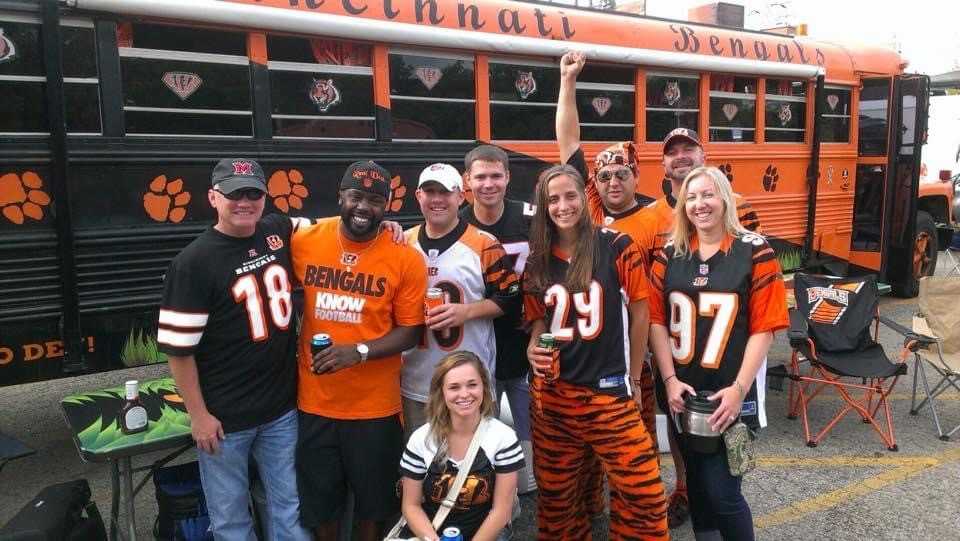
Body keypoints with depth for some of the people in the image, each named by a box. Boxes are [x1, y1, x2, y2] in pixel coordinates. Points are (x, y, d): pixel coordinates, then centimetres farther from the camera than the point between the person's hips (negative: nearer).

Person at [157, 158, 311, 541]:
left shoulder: (279, 232, 0)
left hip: (283, 407, 5)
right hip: (225, 417, -4)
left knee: (290, 510, 17)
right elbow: (178, 347, -13)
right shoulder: (193, 263, -15)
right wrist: (198, 415, -11)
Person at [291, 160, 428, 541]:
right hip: (314, 401, 2)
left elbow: (410, 333, -8)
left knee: (373, 499, 19)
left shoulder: (406, 259, -11)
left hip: (375, 406, -2)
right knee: (319, 499, 22)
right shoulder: (303, 242, -6)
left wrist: (360, 351, -22)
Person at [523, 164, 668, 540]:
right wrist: (533, 350, -9)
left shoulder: (616, 247, -6)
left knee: (641, 490, -4)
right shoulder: (536, 261, 5)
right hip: (552, 393, 4)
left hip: (608, 390, -3)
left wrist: (633, 376, 3)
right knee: (555, 492, 16)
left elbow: (640, 312, -1)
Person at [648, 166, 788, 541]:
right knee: (697, 485, 17)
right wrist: (670, 379, -8)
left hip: (729, 394, -3)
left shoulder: (754, 252, -6)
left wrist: (739, 389, -15)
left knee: (722, 492, -3)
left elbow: (764, 327, -9)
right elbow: (656, 321, 1)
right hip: (683, 393, 4)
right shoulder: (669, 255, 4)